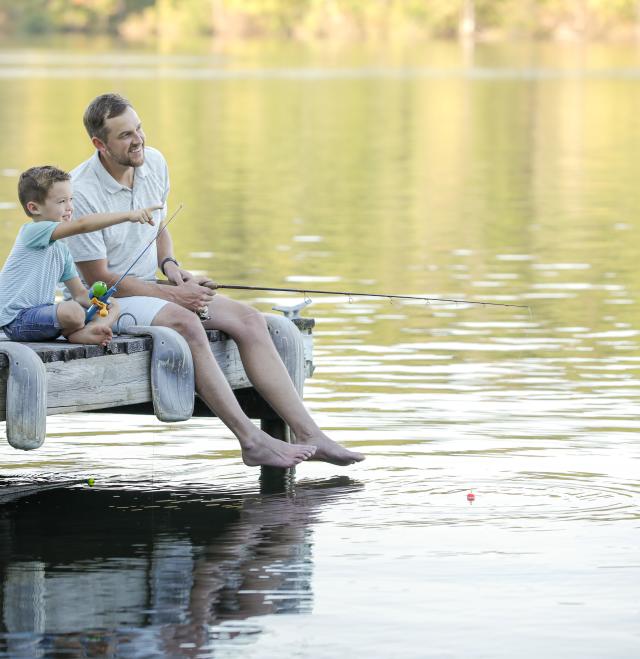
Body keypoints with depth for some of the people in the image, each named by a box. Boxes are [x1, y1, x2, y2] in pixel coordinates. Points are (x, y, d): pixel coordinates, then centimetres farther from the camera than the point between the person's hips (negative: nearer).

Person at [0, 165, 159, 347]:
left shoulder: (62, 250, 17)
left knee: (112, 306, 7)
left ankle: (85, 332, -20)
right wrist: (128, 215, -31)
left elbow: (80, 293, 15)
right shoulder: (32, 231, -12)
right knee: (73, 311, -36)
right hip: (17, 320, -9)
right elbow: (81, 225, -26)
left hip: (42, 314, 10)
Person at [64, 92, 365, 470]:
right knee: (185, 324, -35)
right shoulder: (82, 194, -20)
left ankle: (309, 435, -16)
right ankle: (251, 441, -33)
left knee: (249, 319, -11)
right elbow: (99, 277, -17)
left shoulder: (154, 163, 3)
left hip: (152, 287, 8)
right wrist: (171, 294, -18)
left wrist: (169, 266, -3)